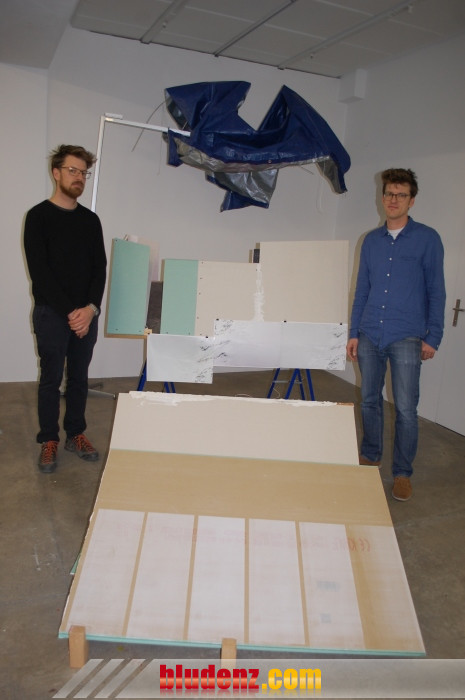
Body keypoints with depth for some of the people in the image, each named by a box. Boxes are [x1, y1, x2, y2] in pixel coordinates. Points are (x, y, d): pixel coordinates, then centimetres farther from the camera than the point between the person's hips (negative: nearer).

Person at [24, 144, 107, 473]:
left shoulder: (91, 219, 9)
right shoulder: (39, 216, -5)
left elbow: (100, 267, 4)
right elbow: (39, 271, -12)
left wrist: (90, 308, -11)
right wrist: (69, 311, -17)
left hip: (86, 313, 4)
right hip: (51, 314, -4)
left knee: (79, 377, 12)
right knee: (51, 379, 5)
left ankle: (76, 433, 26)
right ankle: (49, 440, 19)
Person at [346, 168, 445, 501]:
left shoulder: (427, 238, -2)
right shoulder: (371, 240, 10)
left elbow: (436, 292, -1)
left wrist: (432, 338, -6)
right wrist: (354, 333, 10)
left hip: (406, 338, -4)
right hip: (369, 336, 4)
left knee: (406, 408, -1)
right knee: (370, 400, 13)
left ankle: (403, 472, 14)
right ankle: (370, 456, 31)